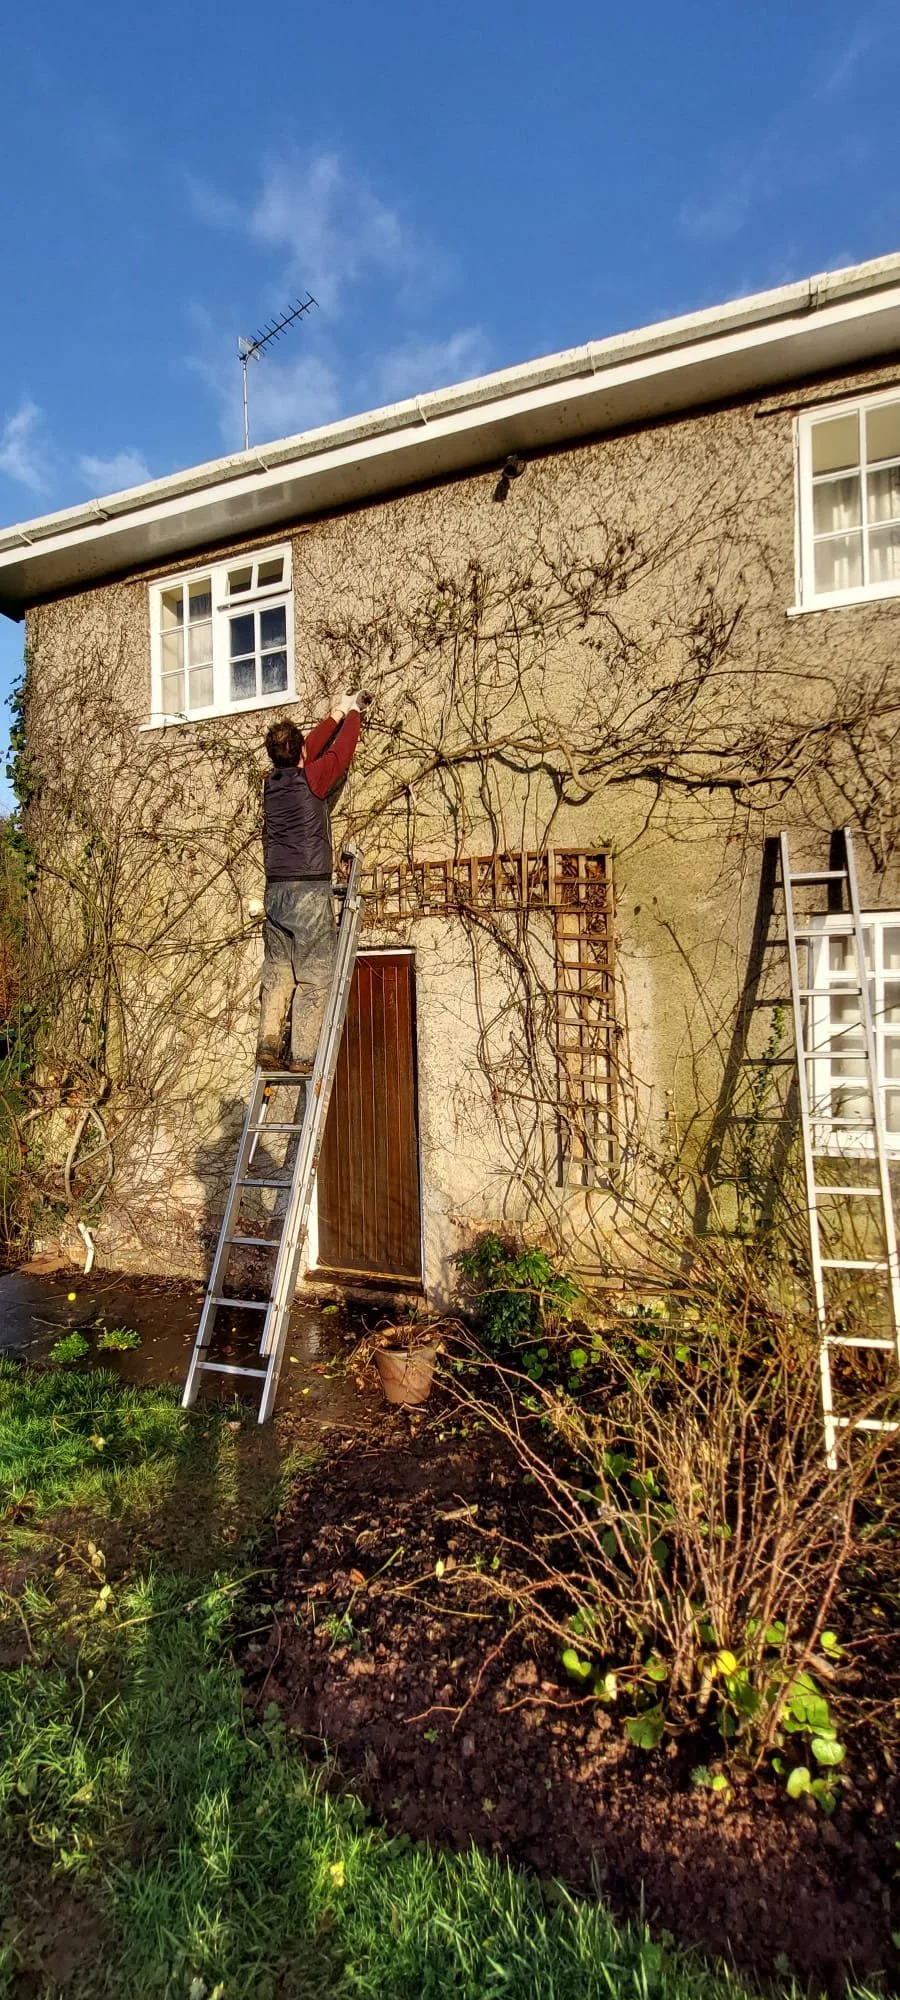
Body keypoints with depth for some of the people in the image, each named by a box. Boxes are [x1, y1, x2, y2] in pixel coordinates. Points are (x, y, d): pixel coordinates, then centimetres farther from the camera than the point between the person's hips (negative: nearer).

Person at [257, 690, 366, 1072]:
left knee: (277, 972, 7)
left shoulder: (273, 781, 12)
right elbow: (340, 752, 12)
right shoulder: (309, 779, -4)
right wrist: (352, 714, 29)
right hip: (310, 888, -6)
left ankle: (269, 1043, -4)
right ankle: (301, 1054, -7)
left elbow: (310, 751, 27)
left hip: (276, 889, 6)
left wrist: (336, 716, 39)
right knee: (313, 976, -3)